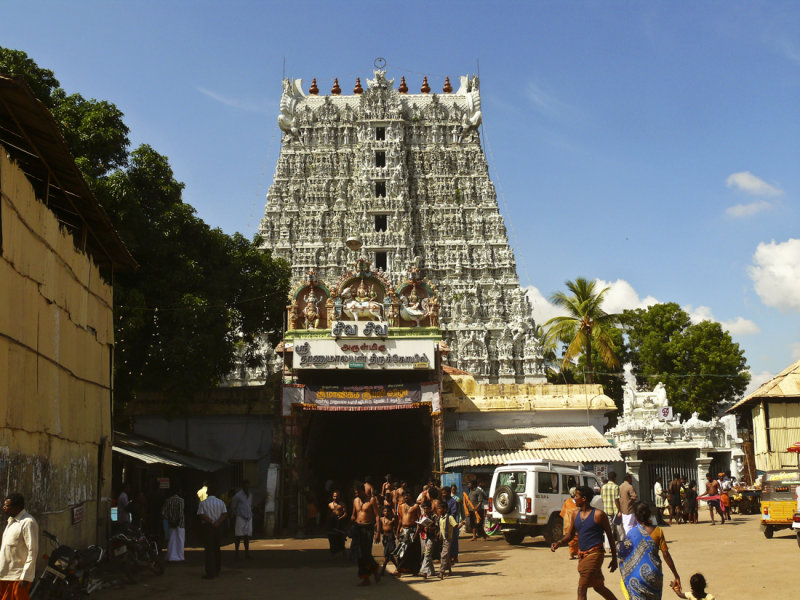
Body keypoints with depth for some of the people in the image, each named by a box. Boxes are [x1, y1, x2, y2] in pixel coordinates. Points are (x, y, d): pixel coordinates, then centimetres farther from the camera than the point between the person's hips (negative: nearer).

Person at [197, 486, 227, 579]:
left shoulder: (203, 503, -3)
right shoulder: (220, 502, 6)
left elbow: (201, 515, -14)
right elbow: (225, 514, -4)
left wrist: (211, 521, -12)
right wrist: (217, 522, -13)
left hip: (207, 527, -4)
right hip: (218, 528, 4)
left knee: (208, 550, -2)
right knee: (217, 549, 16)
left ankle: (210, 573, -6)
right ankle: (217, 571, 21)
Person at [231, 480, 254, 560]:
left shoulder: (250, 494, 11)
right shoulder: (238, 495, -9)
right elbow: (233, 506, 3)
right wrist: (235, 515, 11)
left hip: (249, 518, 5)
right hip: (241, 518, -5)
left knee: (247, 536, 4)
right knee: (238, 536, -3)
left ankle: (247, 553, 4)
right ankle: (236, 552, 5)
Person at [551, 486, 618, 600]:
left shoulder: (598, 515, -10)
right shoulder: (575, 514, 8)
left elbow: (610, 536, -4)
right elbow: (570, 535, 15)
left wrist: (614, 558, -2)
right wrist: (558, 543, -5)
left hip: (594, 554, -7)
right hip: (581, 555, 7)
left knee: (581, 589, -12)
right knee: (598, 587, 19)